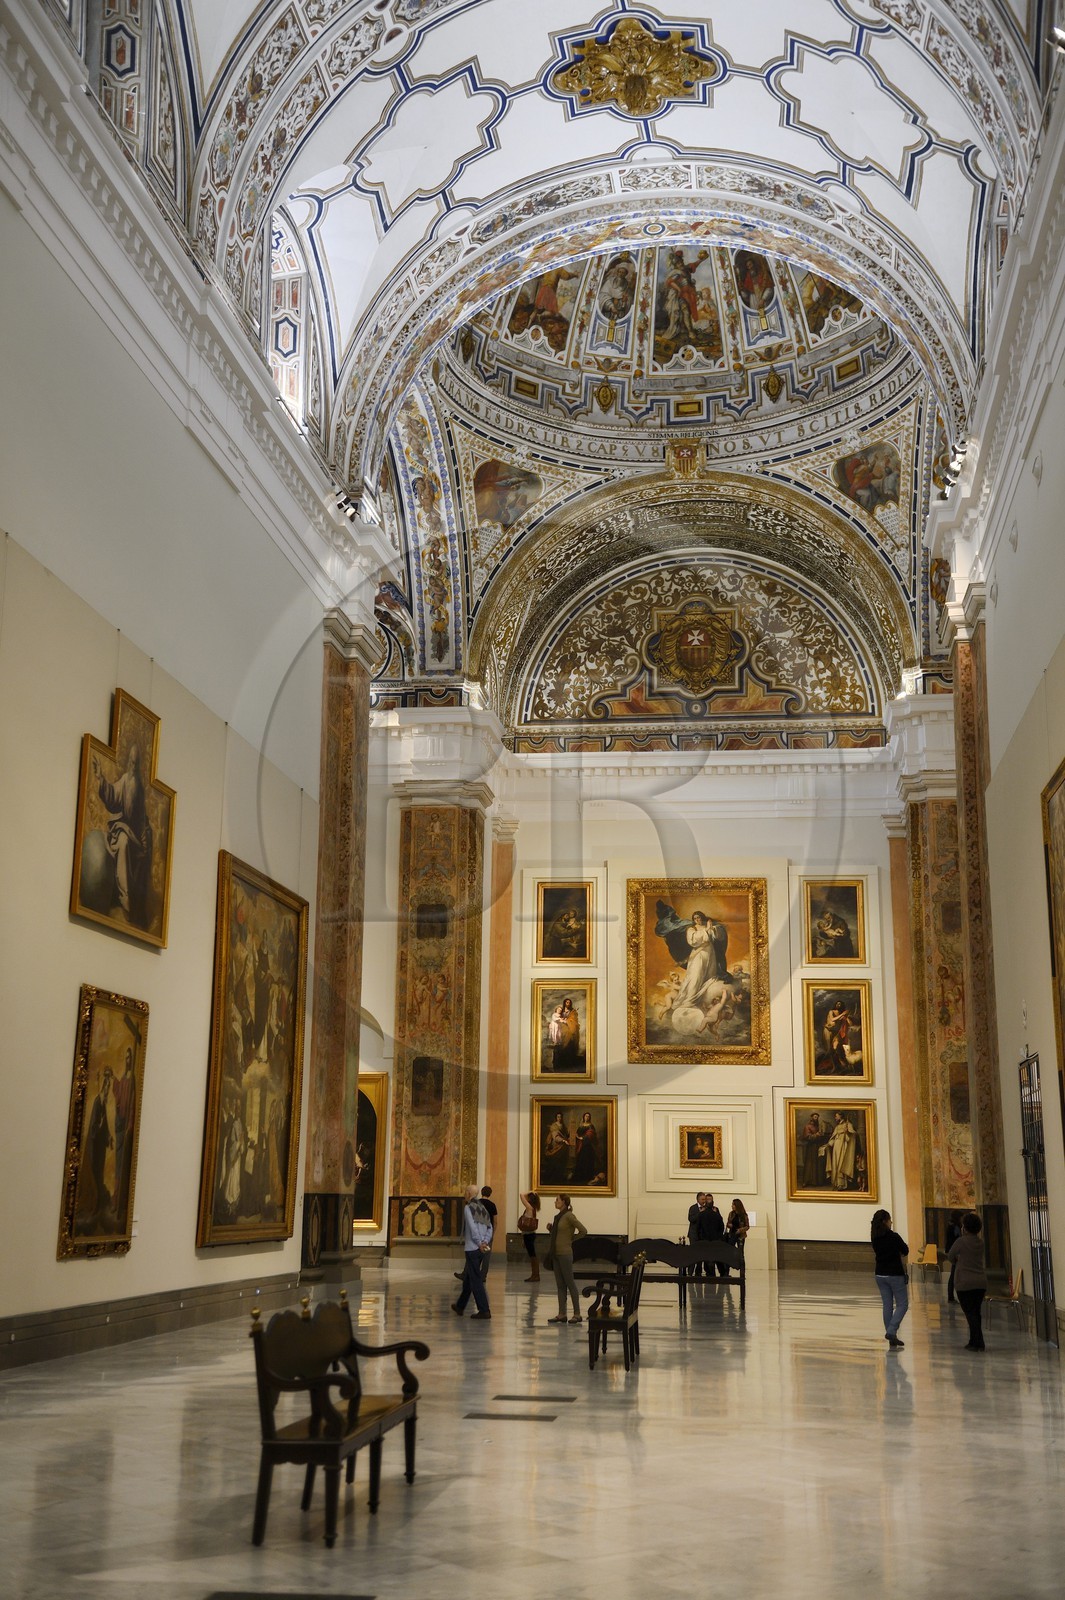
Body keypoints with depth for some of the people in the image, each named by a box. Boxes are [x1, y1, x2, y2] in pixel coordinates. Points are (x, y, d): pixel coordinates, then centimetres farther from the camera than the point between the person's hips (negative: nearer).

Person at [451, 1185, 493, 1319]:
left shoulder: (468, 1208, -9)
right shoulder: (482, 1208, 14)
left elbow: (472, 1227, -19)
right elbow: (489, 1227, 6)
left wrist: (479, 1243, -14)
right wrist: (485, 1242, -3)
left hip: (472, 1248, -8)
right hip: (480, 1249, 8)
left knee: (476, 1280, -6)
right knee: (468, 1278, 20)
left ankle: (484, 1311, -10)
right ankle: (460, 1306, 31)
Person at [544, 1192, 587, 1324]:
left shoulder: (569, 1216, -13)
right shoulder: (559, 1216, 11)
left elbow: (583, 1230, -16)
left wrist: (572, 1238, -5)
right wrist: (551, 1228, 2)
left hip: (565, 1254, -9)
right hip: (556, 1254, 9)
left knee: (570, 1284, -3)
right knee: (560, 1285, 9)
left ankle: (577, 1314, 3)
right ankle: (562, 1314, 12)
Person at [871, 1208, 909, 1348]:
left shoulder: (874, 1238, 1)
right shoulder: (893, 1237, -18)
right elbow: (905, 1251, -6)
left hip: (880, 1275, 6)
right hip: (895, 1274, -6)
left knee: (887, 1305, 11)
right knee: (902, 1304, 5)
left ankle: (892, 1339, 13)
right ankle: (891, 1331, -11)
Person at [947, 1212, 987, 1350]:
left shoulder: (961, 1241, -11)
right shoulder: (981, 1243, 6)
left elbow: (951, 1256, 2)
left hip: (965, 1283, -6)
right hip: (981, 1282, 6)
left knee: (970, 1313, -3)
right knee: (976, 1312, 15)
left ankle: (977, 1342, -8)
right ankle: (975, 1341, 20)